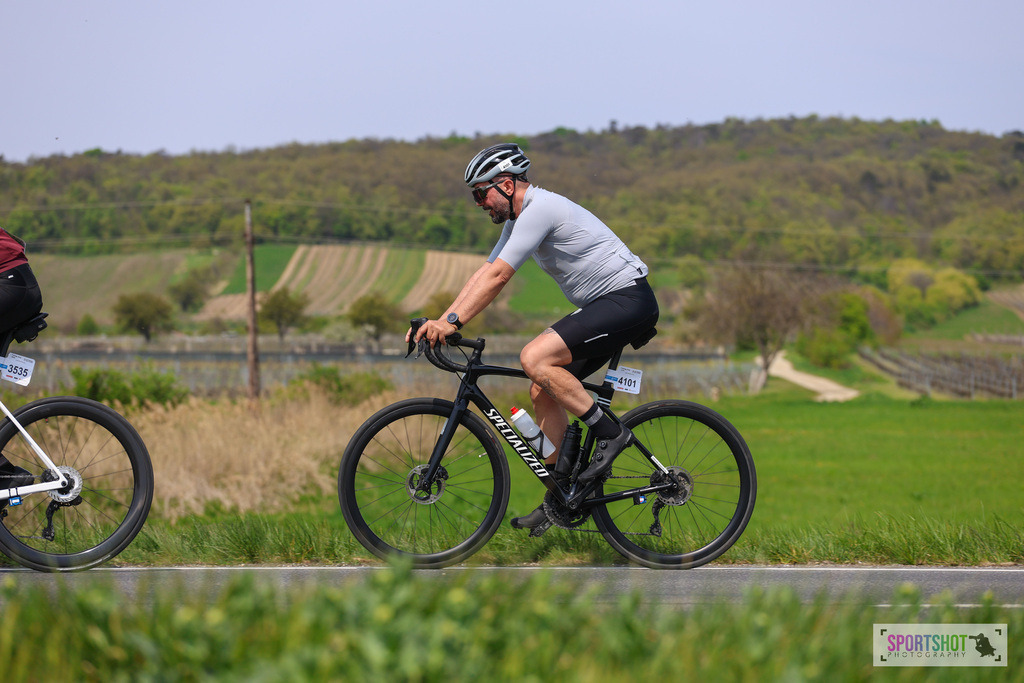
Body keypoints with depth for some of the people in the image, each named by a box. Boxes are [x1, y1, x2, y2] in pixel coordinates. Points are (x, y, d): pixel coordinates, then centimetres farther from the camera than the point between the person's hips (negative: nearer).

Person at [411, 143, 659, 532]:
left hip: (628, 301, -10)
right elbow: (484, 274, 13)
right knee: (542, 392, 6)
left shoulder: (540, 209, -18)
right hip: (601, 307, 10)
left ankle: (609, 433, -15)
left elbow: (497, 277, -24)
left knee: (535, 358, -24)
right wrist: (439, 323, 4)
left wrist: (453, 321, -24)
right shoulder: (518, 218, 13)